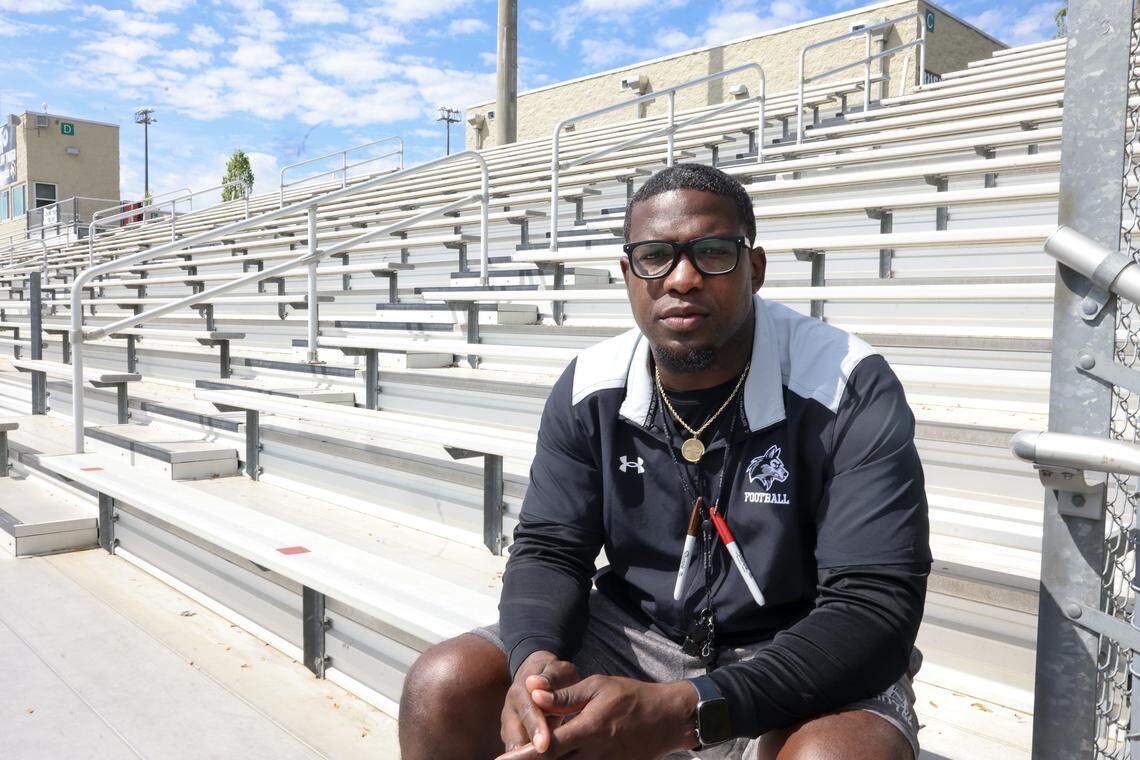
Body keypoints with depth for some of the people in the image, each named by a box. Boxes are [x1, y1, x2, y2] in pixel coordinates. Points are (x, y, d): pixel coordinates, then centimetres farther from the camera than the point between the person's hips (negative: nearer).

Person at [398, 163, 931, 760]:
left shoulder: (851, 391, -18)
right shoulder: (589, 388, -4)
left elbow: (874, 606, -23)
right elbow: (548, 550, -1)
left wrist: (682, 711, -35)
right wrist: (536, 660, -25)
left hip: (800, 659, -3)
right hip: (634, 635, 4)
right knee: (443, 687, -14)